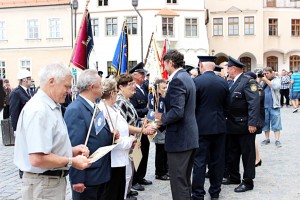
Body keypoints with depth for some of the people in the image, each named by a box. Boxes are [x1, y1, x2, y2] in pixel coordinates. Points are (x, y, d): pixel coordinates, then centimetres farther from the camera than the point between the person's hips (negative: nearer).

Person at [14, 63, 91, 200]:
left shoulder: (51, 107, 10)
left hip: (55, 180, 10)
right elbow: (37, 159, -28)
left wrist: (72, 150, 3)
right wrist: (71, 161, -18)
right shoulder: (38, 111, -22)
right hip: (43, 184, -10)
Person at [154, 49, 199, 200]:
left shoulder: (177, 80, -17)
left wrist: (162, 117, -9)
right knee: (185, 180, 20)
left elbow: (177, 112, -26)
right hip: (190, 137, 10)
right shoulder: (187, 77, 14)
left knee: (179, 183, -2)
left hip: (179, 138, -10)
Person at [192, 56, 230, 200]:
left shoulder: (196, 81, -11)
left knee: (199, 162, 1)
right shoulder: (223, 82, 2)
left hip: (201, 127, -4)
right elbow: (227, 104, 7)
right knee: (217, 160, 13)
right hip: (219, 126, 4)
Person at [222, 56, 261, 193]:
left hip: (245, 125, -9)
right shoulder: (233, 83, 12)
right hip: (233, 125, 9)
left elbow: (254, 103, -22)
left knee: (247, 154, 3)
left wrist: (252, 123, -26)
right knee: (232, 153, 17)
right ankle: (233, 177, 32)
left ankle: (248, 182, 14)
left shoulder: (248, 81, -14)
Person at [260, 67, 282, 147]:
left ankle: (277, 140, -1)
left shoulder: (276, 79, 2)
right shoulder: (263, 80, 12)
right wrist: (259, 81, -8)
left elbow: (276, 87, -18)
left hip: (274, 106, -4)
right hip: (264, 106, 4)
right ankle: (267, 138, 19)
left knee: (276, 123, -3)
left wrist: (266, 80, -14)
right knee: (265, 123, 9)